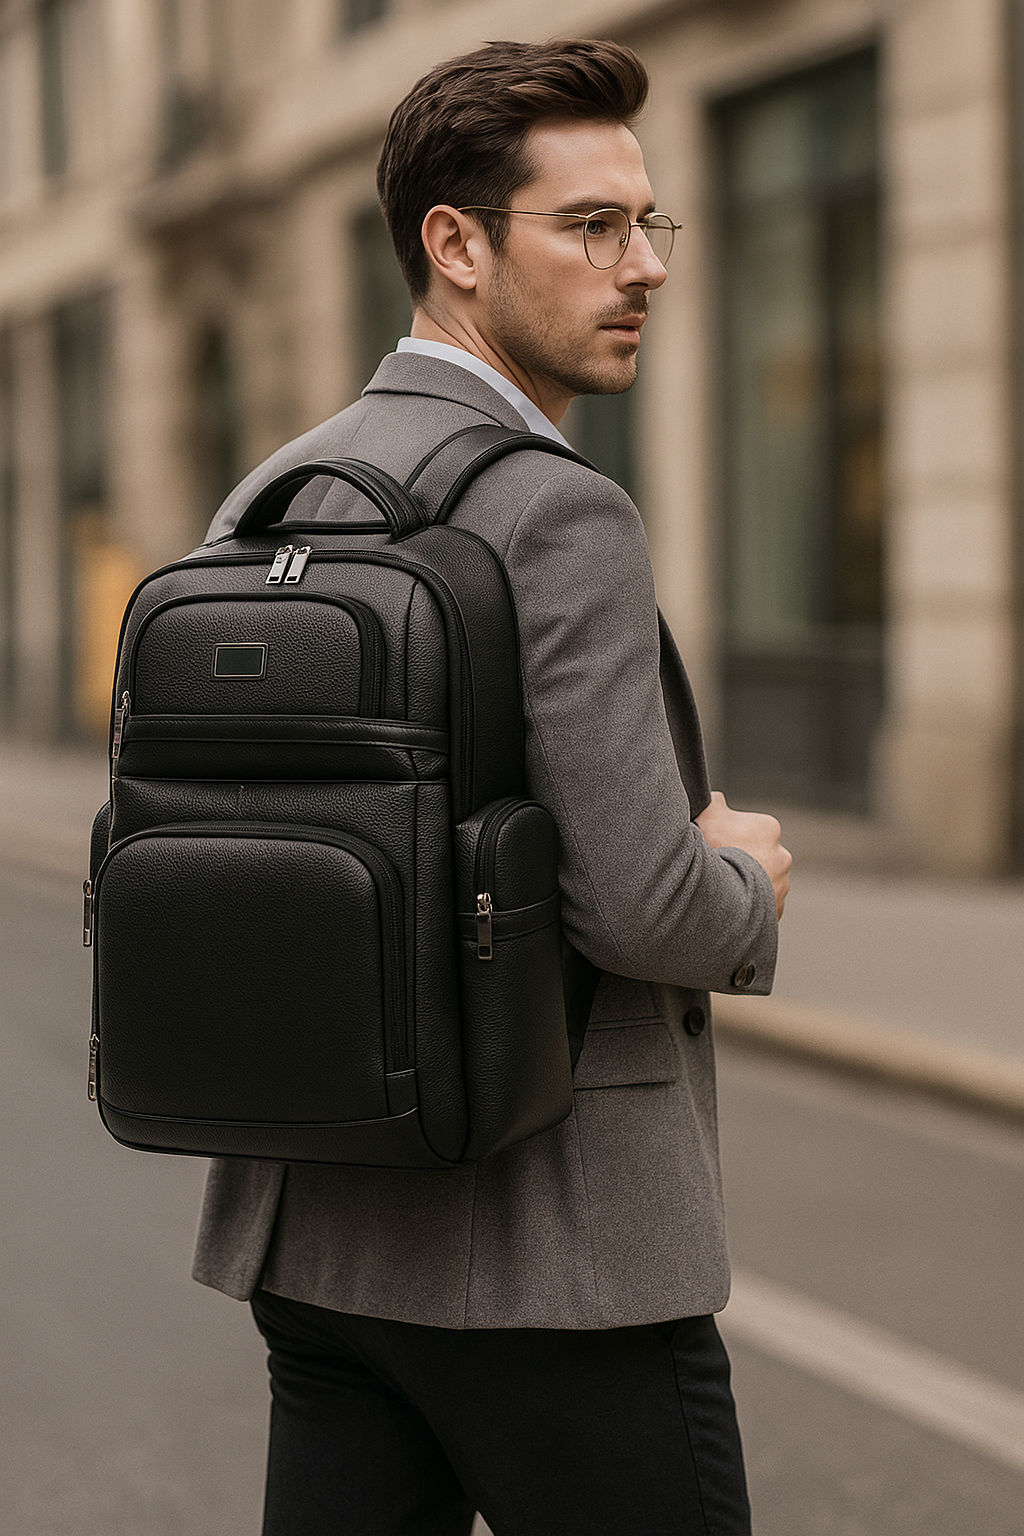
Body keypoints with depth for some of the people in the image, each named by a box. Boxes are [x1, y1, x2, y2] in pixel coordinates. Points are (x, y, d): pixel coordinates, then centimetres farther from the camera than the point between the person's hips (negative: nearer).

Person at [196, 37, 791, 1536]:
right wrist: (747, 882, 0)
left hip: (316, 1240, 8)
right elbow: (640, 906, -24)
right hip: (553, 1258, -8)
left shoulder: (259, 509, 8)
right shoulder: (558, 515, -17)